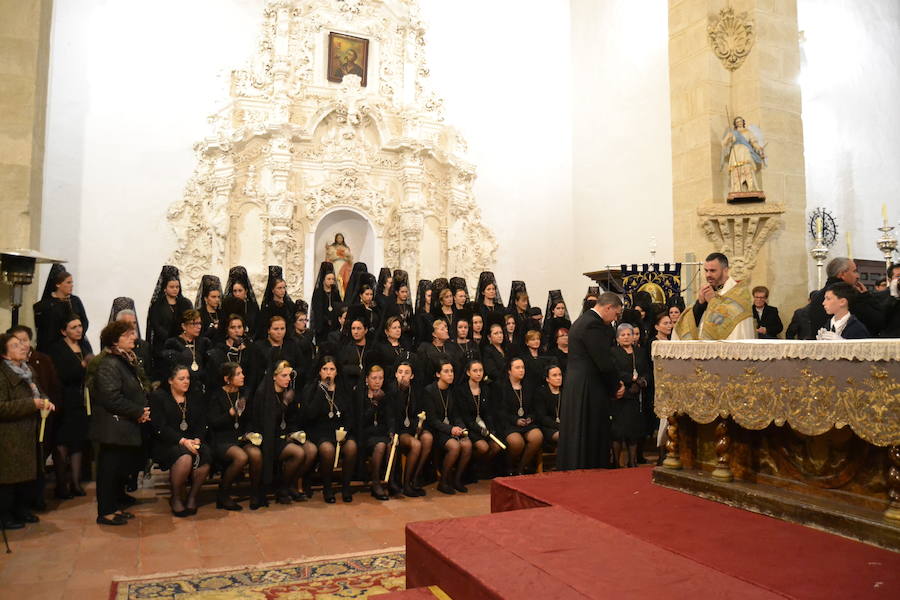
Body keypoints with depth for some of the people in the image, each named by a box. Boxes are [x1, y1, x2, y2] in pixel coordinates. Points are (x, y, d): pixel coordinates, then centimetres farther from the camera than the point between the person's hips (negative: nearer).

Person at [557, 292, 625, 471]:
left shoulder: (582, 320, 17)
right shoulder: (593, 325, -17)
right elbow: (604, 362, -17)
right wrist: (616, 386, -2)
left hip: (575, 387, 10)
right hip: (588, 389, -10)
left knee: (577, 437, 15)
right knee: (589, 438, -2)